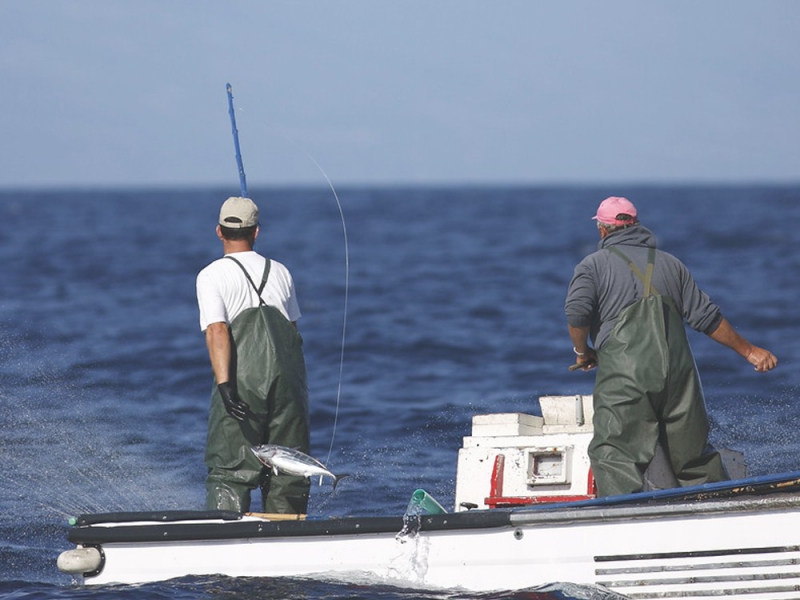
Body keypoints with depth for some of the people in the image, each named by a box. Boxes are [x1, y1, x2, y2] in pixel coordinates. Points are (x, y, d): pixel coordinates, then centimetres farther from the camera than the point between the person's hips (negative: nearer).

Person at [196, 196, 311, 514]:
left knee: (229, 470, -4)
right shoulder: (280, 273, 16)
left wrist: (225, 386, -18)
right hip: (288, 376, 4)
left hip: (242, 380, -4)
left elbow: (217, 331, -10)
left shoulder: (211, 276, 2)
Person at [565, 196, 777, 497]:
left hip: (623, 376, -4)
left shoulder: (592, 265, 8)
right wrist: (748, 350, 25)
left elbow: (577, 313, -9)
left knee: (613, 457, -10)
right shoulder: (670, 263, 20)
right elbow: (706, 316, 17)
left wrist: (583, 352, 9)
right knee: (695, 454, 15)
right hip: (678, 375, 4)